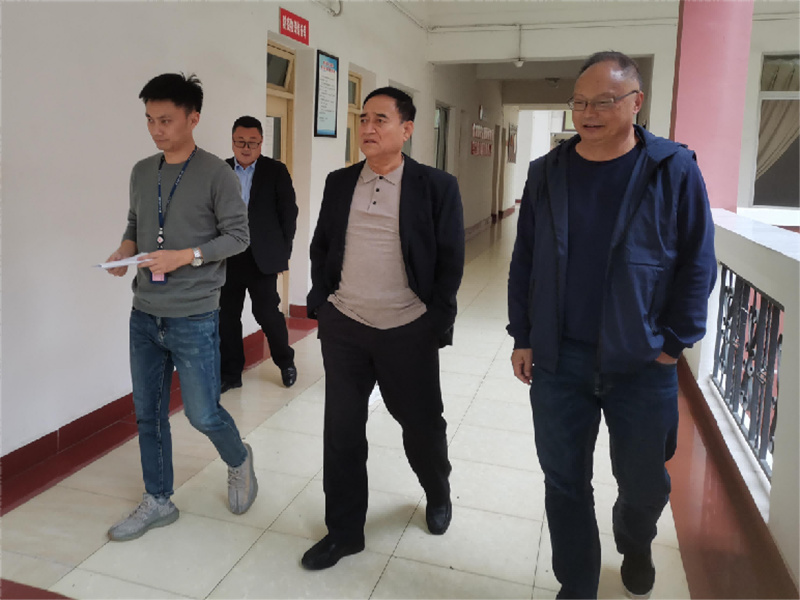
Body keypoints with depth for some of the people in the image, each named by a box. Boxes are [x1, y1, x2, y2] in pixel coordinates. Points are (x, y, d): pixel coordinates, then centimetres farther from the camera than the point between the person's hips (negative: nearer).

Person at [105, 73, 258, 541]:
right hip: (145, 314, 6)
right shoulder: (142, 172, 9)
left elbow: (238, 235, -8)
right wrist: (126, 247, -2)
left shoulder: (216, 174, -8)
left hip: (194, 318, -6)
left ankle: (240, 460, 33)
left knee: (202, 414, 1)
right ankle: (158, 502, 31)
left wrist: (186, 256, -19)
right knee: (148, 413, 13)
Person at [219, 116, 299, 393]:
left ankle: (286, 361, 24)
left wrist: (283, 249, -2)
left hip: (261, 257, -3)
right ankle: (231, 373, 22)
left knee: (267, 312, 0)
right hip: (227, 257, 3)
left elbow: (289, 211, 0)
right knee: (226, 316, 7)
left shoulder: (276, 171, 0)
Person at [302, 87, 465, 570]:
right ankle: (344, 531, 28)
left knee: (423, 424, 13)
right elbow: (321, 247, 13)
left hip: (409, 331, -3)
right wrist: (321, 301, 6)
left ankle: (439, 493, 46)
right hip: (343, 328, 3)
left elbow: (450, 260, -4)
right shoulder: (339, 183, 6)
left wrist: (437, 322, -7)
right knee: (342, 431, 10)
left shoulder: (437, 186, -5)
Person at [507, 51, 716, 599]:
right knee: (565, 481, 11)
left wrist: (674, 343, -5)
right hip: (558, 358, 2)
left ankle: (635, 545, 51)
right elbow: (524, 261, 7)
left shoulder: (673, 170, -6)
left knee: (645, 483, 16)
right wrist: (523, 337, 5)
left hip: (642, 363, -1)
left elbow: (698, 264, -3)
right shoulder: (547, 173, 3)